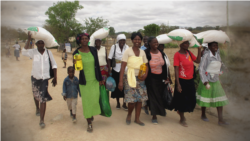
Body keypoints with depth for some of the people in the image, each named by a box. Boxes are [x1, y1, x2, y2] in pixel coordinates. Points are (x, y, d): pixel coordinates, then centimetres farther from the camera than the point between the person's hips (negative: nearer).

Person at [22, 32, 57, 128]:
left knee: (43, 99, -7)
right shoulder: (33, 52, -6)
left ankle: (42, 120, 0)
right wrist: (28, 40, -32)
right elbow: (24, 52, -27)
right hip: (35, 77, 2)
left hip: (45, 78, -2)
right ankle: (37, 109, 53)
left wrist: (55, 77, -2)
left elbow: (54, 64, 0)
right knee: (36, 95, 22)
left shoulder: (48, 52, -5)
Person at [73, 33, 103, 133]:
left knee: (95, 100, 3)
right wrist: (75, 64, -21)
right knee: (86, 101, 5)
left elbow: (97, 64, 5)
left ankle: (91, 114, 36)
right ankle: (89, 123, 22)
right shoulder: (77, 53, -7)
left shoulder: (93, 50, -1)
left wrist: (100, 79, 8)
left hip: (94, 80, 2)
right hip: (84, 81, -2)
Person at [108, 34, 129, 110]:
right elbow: (109, 59, -6)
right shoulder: (114, 47, -7)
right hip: (116, 70, -1)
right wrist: (109, 70, -11)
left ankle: (124, 103, 17)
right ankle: (118, 103, 26)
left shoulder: (127, 47, -2)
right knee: (117, 86, 8)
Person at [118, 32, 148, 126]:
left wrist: (145, 74, -7)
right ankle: (129, 115, 23)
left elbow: (146, 65, 14)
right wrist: (121, 81, -17)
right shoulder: (128, 51, -7)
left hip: (140, 78, 5)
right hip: (130, 78, -4)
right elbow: (123, 67, -11)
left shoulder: (142, 52, 8)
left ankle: (137, 118, 23)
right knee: (132, 99, -7)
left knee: (140, 99, 5)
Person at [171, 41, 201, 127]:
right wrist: (178, 84, -20)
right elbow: (176, 70, -16)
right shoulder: (177, 55, -13)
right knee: (182, 100, 6)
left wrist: (199, 49, 2)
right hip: (182, 81, -7)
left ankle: (180, 111, 41)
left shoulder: (189, 53, 7)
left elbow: (198, 61, 8)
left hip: (190, 81, 7)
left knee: (192, 100, 14)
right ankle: (182, 119, 26)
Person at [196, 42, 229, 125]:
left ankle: (220, 119, 7)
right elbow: (201, 69, -16)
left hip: (216, 81, 6)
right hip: (207, 81, -6)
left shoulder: (218, 55, 5)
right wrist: (204, 80, -20)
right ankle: (203, 115, 30)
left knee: (220, 99, 1)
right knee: (205, 99, 8)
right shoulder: (206, 56, -14)